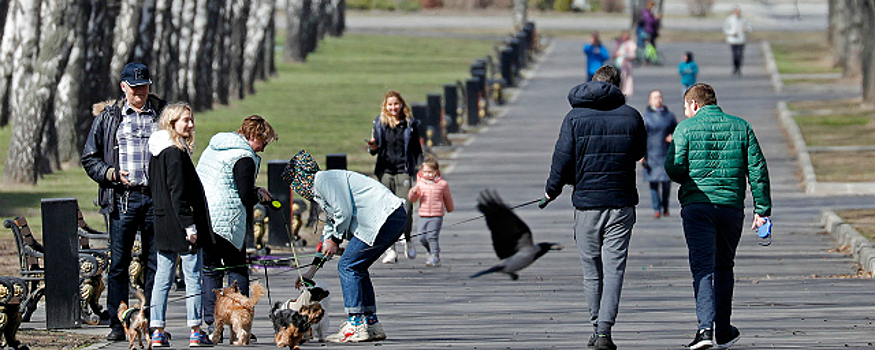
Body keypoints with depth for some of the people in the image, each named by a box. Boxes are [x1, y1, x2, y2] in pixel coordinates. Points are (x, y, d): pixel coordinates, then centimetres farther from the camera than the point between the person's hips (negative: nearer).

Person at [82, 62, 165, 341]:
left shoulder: (162, 114, 11)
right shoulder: (108, 118, 9)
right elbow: (90, 159, 11)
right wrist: (112, 174, -6)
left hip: (155, 197, 1)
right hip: (122, 199, -1)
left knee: (155, 263, 2)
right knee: (118, 263, -1)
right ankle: (117, 324, 3)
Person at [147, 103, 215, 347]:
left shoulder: (157, 153, 13)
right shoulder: (176, 153, -15)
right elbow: (177, 193, -19)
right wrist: (189, 224, -18)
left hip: (163, 224, 9)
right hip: (179, 223, -9)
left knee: (162, 279, 8)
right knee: (193, 277, -2)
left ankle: (157, 331, 7)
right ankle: (196, 332, 0)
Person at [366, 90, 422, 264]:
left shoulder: (410, 124, 5)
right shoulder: (380, 123, 8)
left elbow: (417, 150, 10)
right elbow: (375, 149, 10)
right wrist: (373, 147, -14)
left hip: (404, 171, -1)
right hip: (385, 171, 1)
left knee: (405, 209, -11)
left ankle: (407, 240, 16)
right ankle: (390, 250, 3)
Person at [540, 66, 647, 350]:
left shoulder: (575, 117, -2)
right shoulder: (631, 116, 0)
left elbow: (563, 158, -4)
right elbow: (640, 152, 14)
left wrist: (553, 189, 11)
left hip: (586, 203, 0)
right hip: (621, 204, 0)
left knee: (592, 270, 12)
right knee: (614, 269, -2)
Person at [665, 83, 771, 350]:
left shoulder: (686, 128, 0)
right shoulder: (741, 127, 10)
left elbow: (674, 168, -8)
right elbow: (758, 170, 5)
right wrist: (762, 210, 7)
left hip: (696, 206, -3)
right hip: (732, 206, 3)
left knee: (702, 267, -7)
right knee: (724, 267, 17)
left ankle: (706, 326, -24)